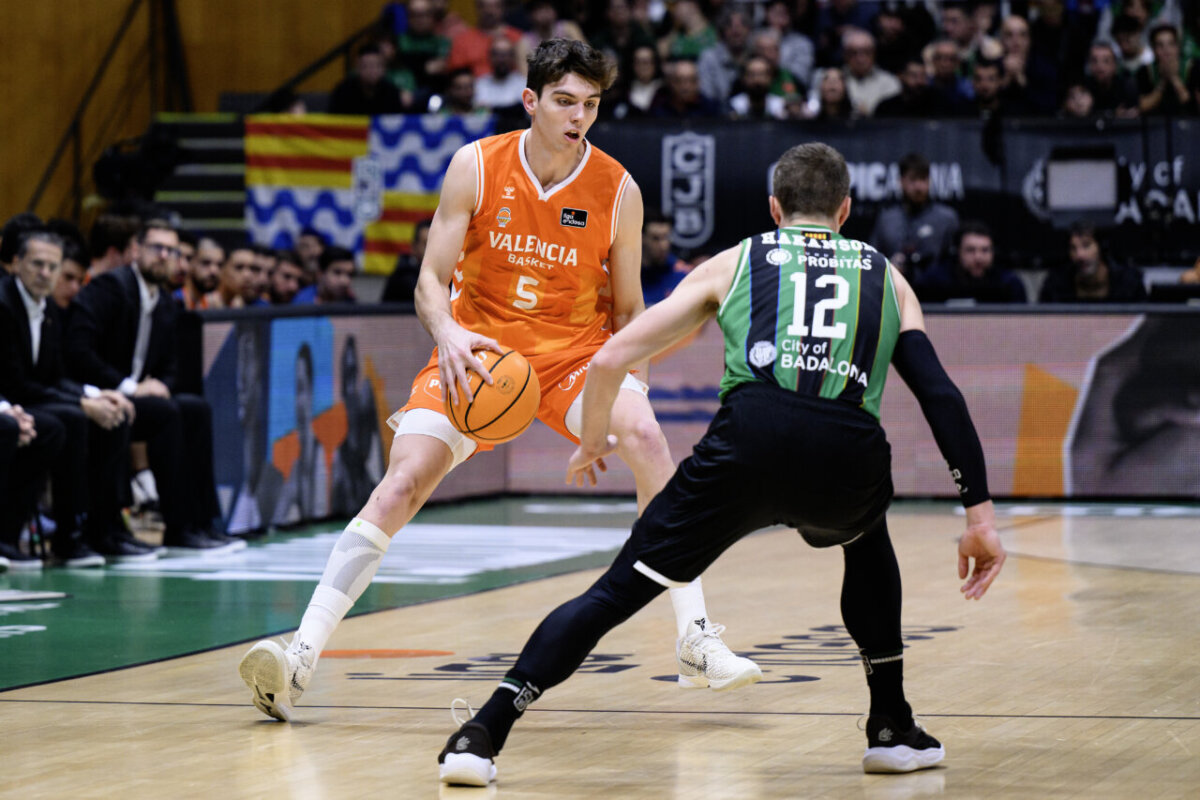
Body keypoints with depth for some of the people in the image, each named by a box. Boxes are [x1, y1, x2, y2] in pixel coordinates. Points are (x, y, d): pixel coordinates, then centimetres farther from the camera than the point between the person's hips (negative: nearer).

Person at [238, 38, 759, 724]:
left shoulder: (618, 190, -7)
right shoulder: (477, 167, -9)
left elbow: (628, 311, 4)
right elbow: (432, 281, -7)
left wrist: (629, 381, -11)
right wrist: (448, 335, -28)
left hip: (575, 347, 0)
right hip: (478, 345, 0)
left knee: (645, 435, -28)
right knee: (401, 484, -17)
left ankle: (697, 642, -25)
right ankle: (302, 655, -16)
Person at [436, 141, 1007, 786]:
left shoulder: (733, 262, 27)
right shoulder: (885, 277, 30)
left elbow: (610, 360, 23)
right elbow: (942, 398, 16)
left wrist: (592, 443, 41)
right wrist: (979, 514, 15)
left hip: (750, 439, -1)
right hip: (849, 459, 1)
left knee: (616, 593, 7)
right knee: (867, 542, 37)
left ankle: (484, 733, -5)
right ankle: (893, 730, 33)